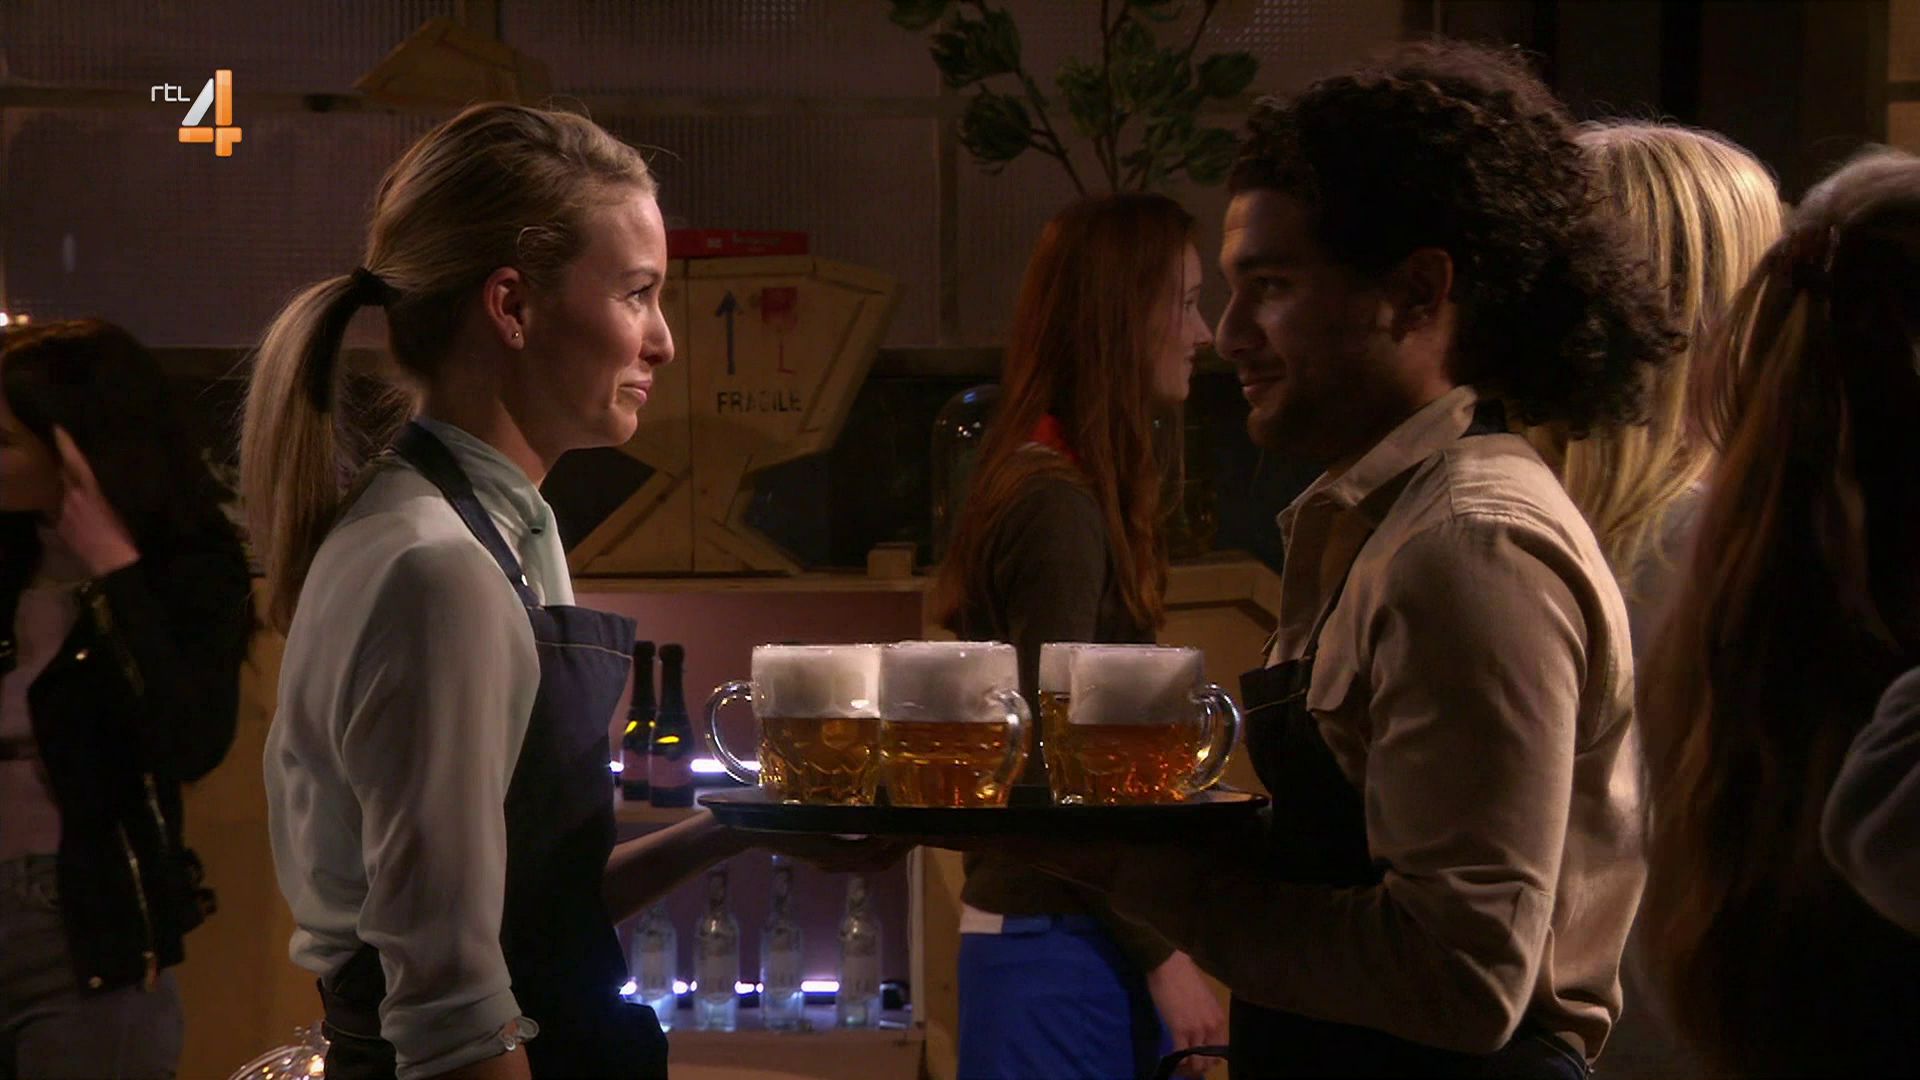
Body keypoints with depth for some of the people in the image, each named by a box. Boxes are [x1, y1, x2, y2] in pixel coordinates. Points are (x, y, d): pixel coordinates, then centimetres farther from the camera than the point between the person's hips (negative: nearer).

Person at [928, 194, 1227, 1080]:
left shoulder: (1041, 487, 14)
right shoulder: (1062, 509, -15)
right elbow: (1054, 762, -18)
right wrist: (1161, 955, -16)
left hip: (1035, 924, 9)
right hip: (1059, 941, -9)